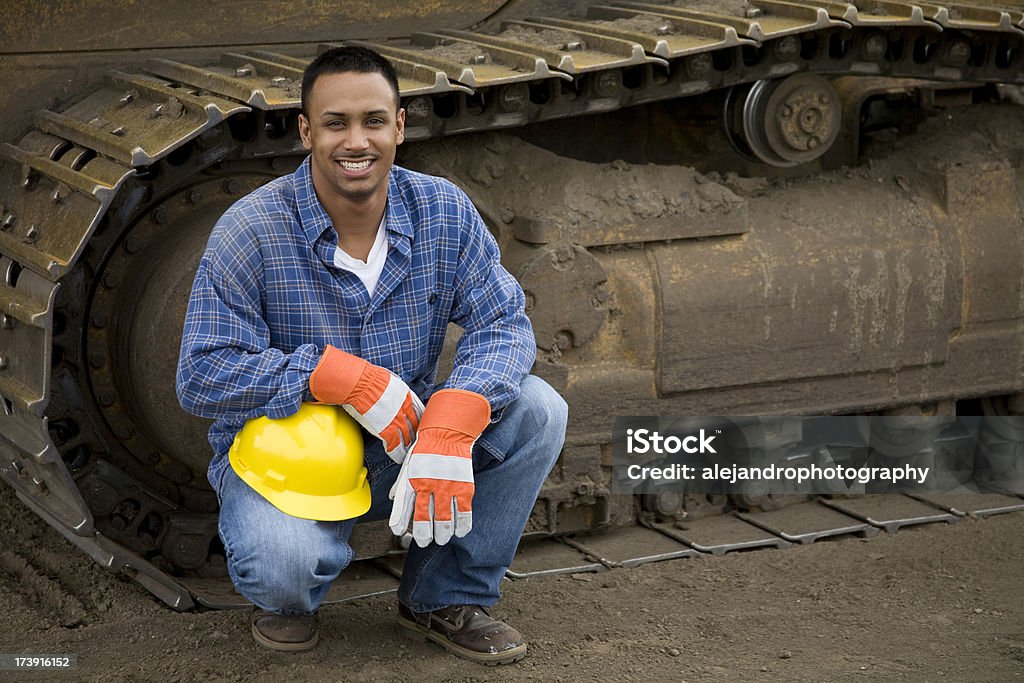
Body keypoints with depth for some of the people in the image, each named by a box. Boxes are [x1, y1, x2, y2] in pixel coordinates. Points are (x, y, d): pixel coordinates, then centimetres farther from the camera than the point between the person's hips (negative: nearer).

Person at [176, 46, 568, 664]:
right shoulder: (252, 231, -17)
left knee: (536, 409, -17)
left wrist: (451, 426, -30)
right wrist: (341, 376, -30)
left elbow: (504, 323, -10)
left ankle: (445, 597, 1)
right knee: (285, 561, -36)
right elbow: (202, 376, -19)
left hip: (402, 451, 4)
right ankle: (287, 598, 7)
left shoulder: (444, 212, -6)